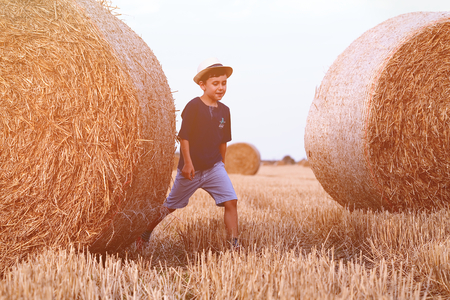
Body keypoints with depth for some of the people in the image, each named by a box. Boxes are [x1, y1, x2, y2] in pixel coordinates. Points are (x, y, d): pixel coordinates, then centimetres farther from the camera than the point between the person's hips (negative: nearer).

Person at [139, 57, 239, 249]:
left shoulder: (224, 111, 4)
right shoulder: (193, 106, -13)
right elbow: (183, 136, -14)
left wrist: (222, 162, 17)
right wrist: (187, 162, -17)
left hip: (214, 167, 4)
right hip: (191, 168, -4)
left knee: (231, 201, -11)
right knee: (171, 206, 10)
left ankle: (234, 245, -4)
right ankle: (145, 232, 32)